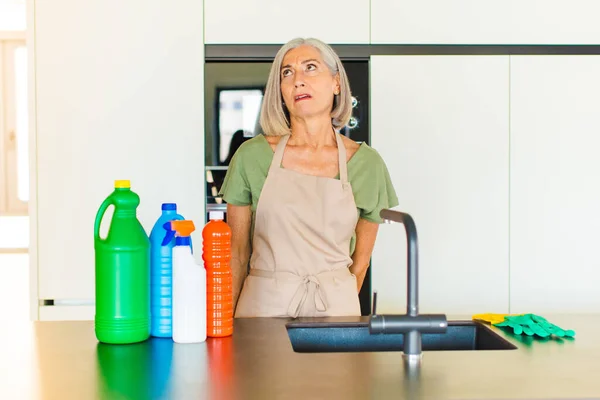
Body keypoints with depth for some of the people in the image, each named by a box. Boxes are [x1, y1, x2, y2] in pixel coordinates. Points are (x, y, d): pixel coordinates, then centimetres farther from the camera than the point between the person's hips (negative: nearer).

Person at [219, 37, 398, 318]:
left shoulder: (366, 163, -2)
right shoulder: (252, 156, -4)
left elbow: (360, 262, 6)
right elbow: (237, 255, 2)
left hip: (334, 307, 1)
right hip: (262, 305, 0)